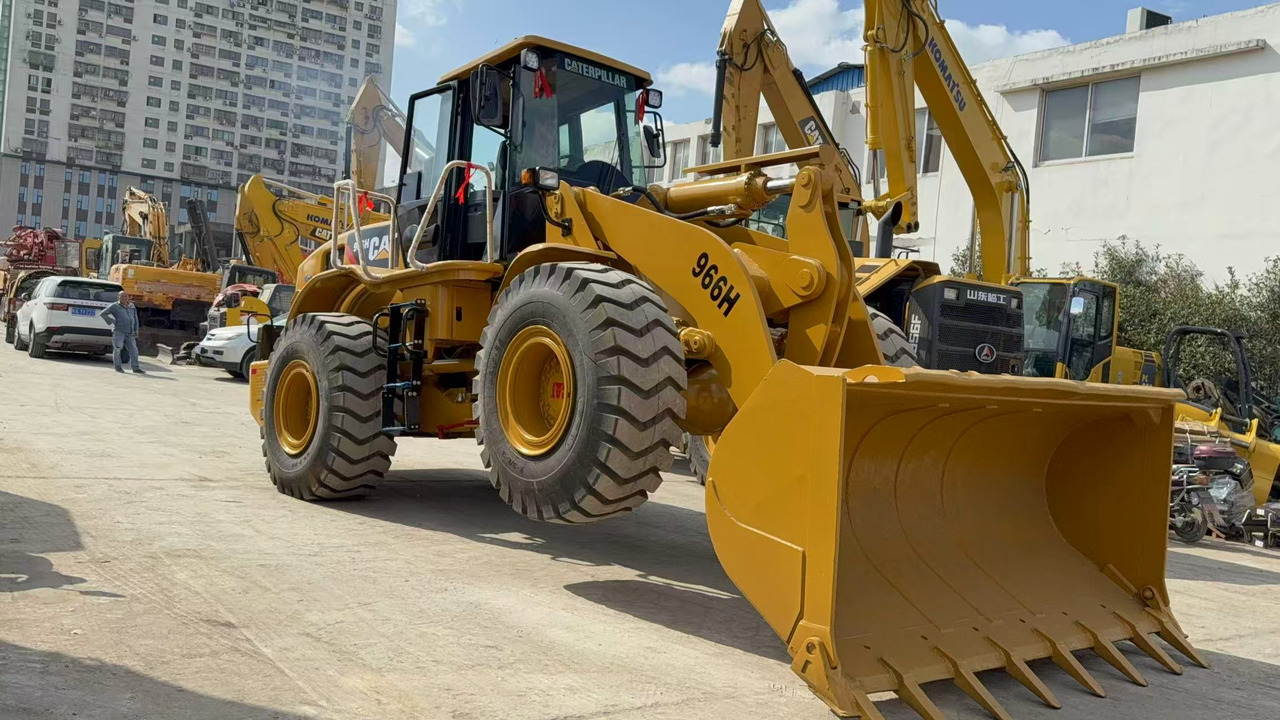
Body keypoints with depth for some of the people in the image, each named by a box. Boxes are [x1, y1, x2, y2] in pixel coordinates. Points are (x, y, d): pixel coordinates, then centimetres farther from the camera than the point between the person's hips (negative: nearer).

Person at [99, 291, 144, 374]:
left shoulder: (132, 307, 14)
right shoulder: (114, 306, 1)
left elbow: (135, 320, 19)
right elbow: (102, 314, 0)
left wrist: (136, 331, 13)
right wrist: (111, 322, -6)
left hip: (130, 334, 4)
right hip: (118, 332, -4)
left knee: (133, 350, -5)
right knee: (117, 349, -4)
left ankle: (135, 368, -4)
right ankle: (118, 367, 8)